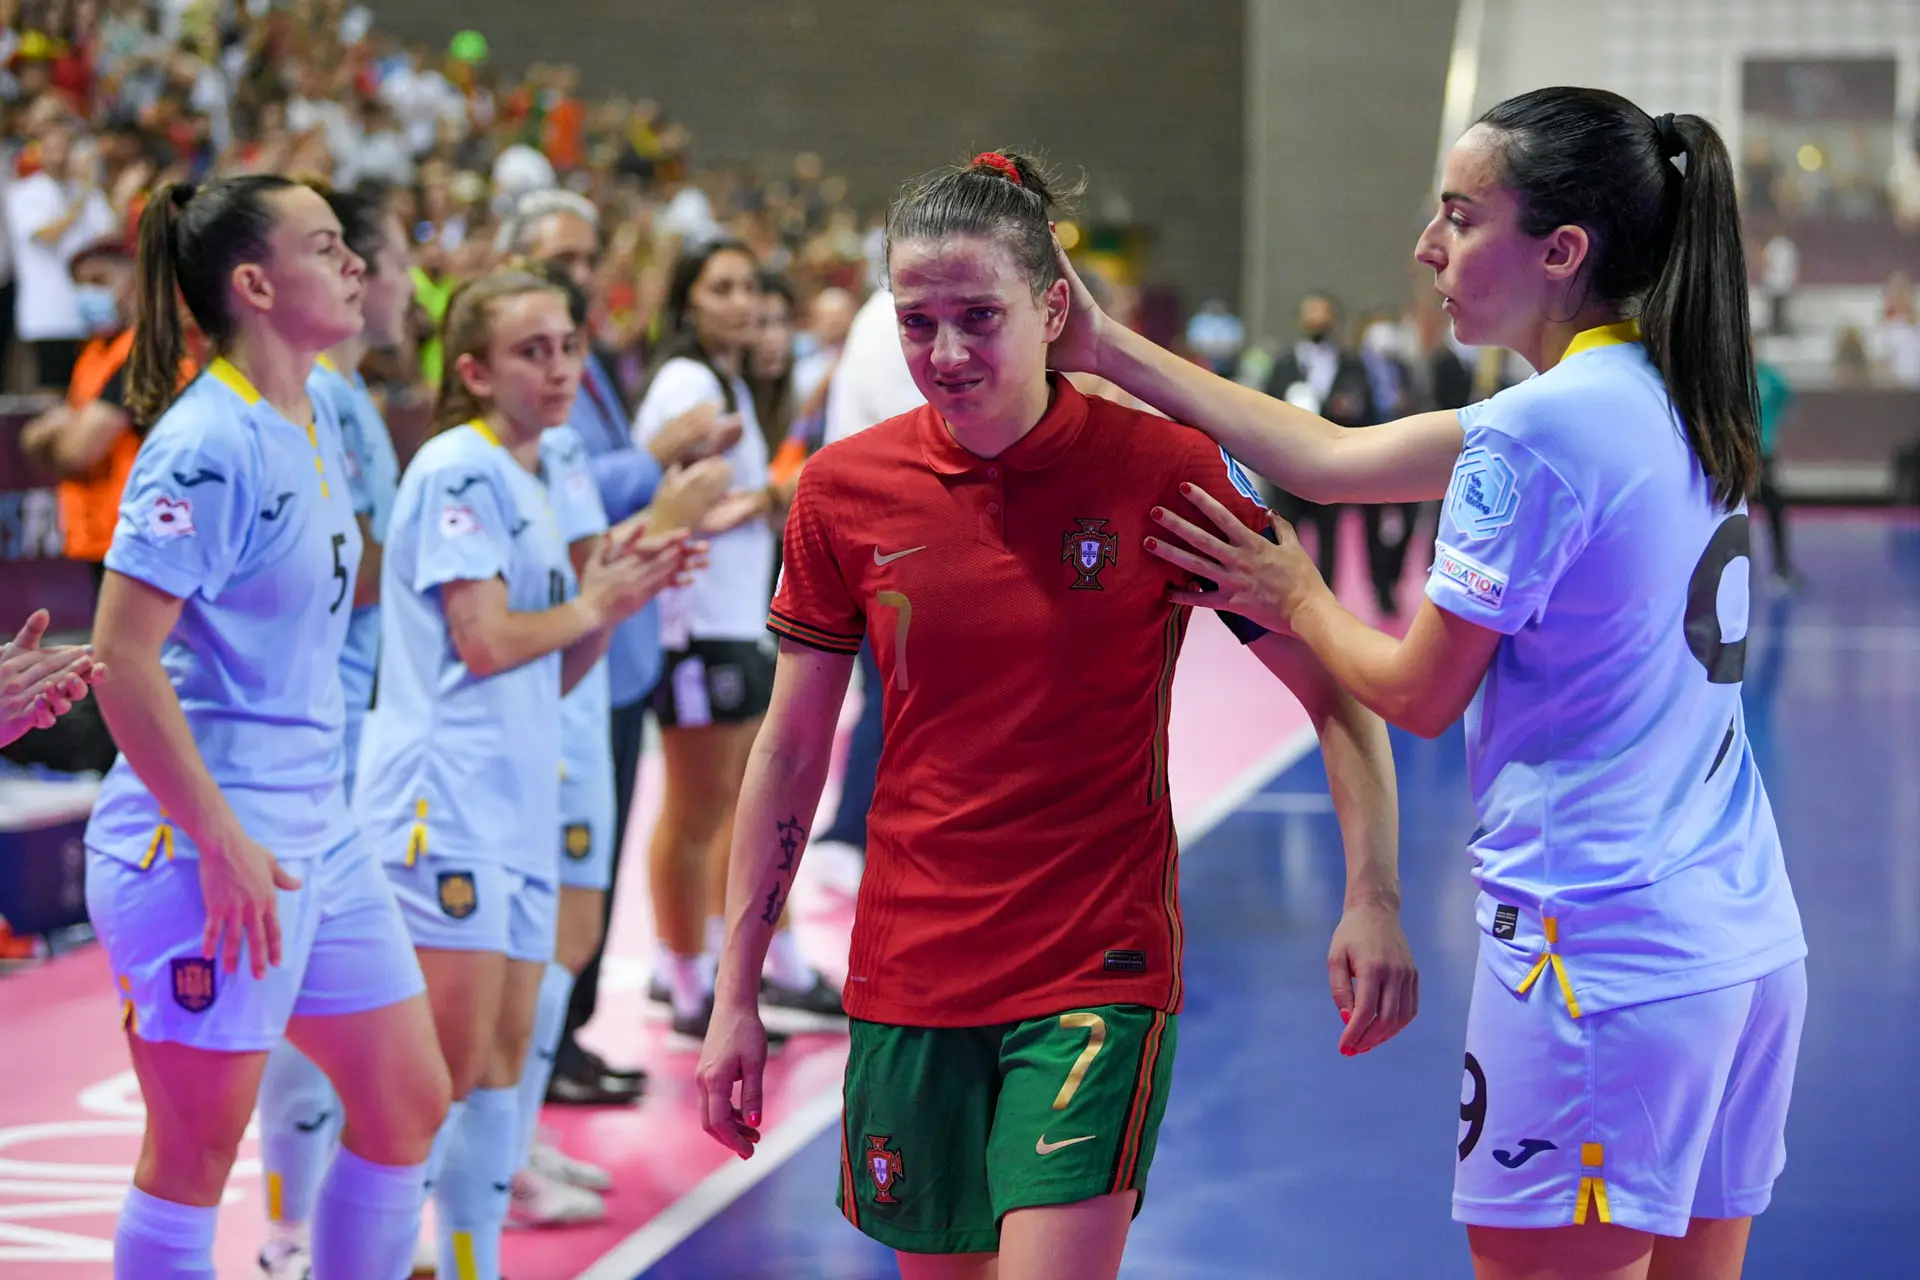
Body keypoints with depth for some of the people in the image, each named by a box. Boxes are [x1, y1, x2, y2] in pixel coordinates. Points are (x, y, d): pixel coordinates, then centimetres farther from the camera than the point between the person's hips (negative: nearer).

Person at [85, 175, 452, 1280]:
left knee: (410, 1105, 13)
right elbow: (121, 658, -21)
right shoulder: (207, 443, -17)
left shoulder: (318, 423, 10)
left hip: (319, 830, 9)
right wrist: (222, 840, -21)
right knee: (197, 1150, 1)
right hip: (200, 840, -9)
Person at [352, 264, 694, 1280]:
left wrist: (615, 595, 5)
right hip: (447, 798, -9)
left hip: (516, 803, 9)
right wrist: (596, 604, -3)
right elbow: (487, 642, -16)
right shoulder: (459, 469, -9)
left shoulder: (523, 483, 19)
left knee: (503, 1055, 10)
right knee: (450, 1064, -10)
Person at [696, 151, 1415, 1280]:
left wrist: (1373, 900, -16)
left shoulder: (1165, 470, -9)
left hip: (1101, 975, -3)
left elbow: (1338, 691, -3)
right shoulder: (844, 490, 0)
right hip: (907, 980, 3)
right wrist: (736, 997, 5)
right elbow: (792, 750, 7)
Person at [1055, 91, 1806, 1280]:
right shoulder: (1671, 401, 11)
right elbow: (1336, 458, 14)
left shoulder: (1533, 434, -17)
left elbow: (1421, 692, -7)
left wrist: (1294, 598, 12)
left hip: (1600, 963, -9)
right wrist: (1108, 349, 14)